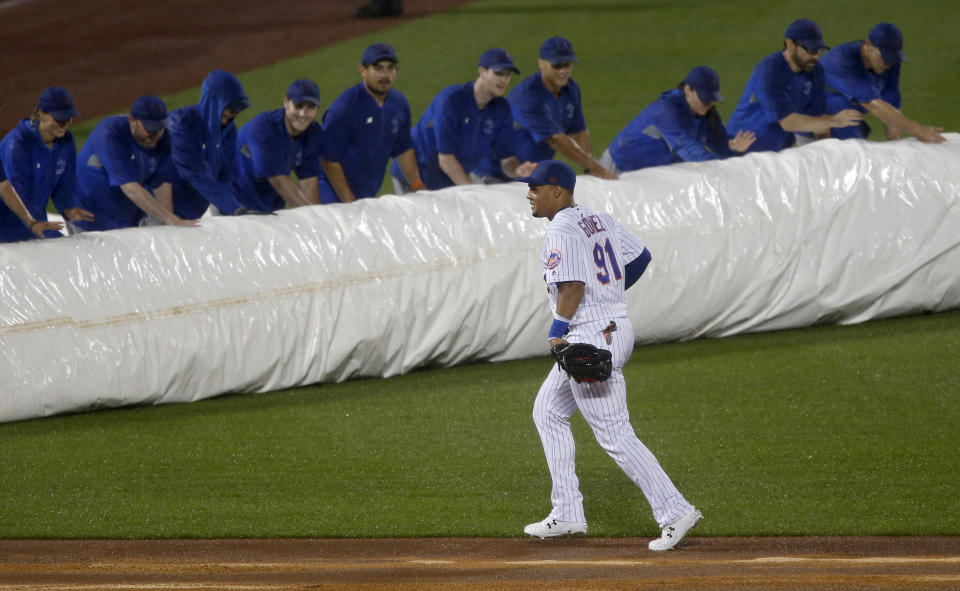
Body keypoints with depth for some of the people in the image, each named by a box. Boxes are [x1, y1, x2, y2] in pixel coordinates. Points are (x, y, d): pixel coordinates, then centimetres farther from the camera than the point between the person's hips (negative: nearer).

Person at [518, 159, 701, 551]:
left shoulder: (562, 230, -15)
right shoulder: (599, 220, 12)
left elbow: (572, 287, -24)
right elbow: (640, 257, 20)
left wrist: (557, 332, -15)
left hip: (590, 337, -11)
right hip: (618, 326, 11)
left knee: (615, 436, -8)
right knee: (548, 412, 21)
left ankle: (674, 512, -11)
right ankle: (567, 515, 20)